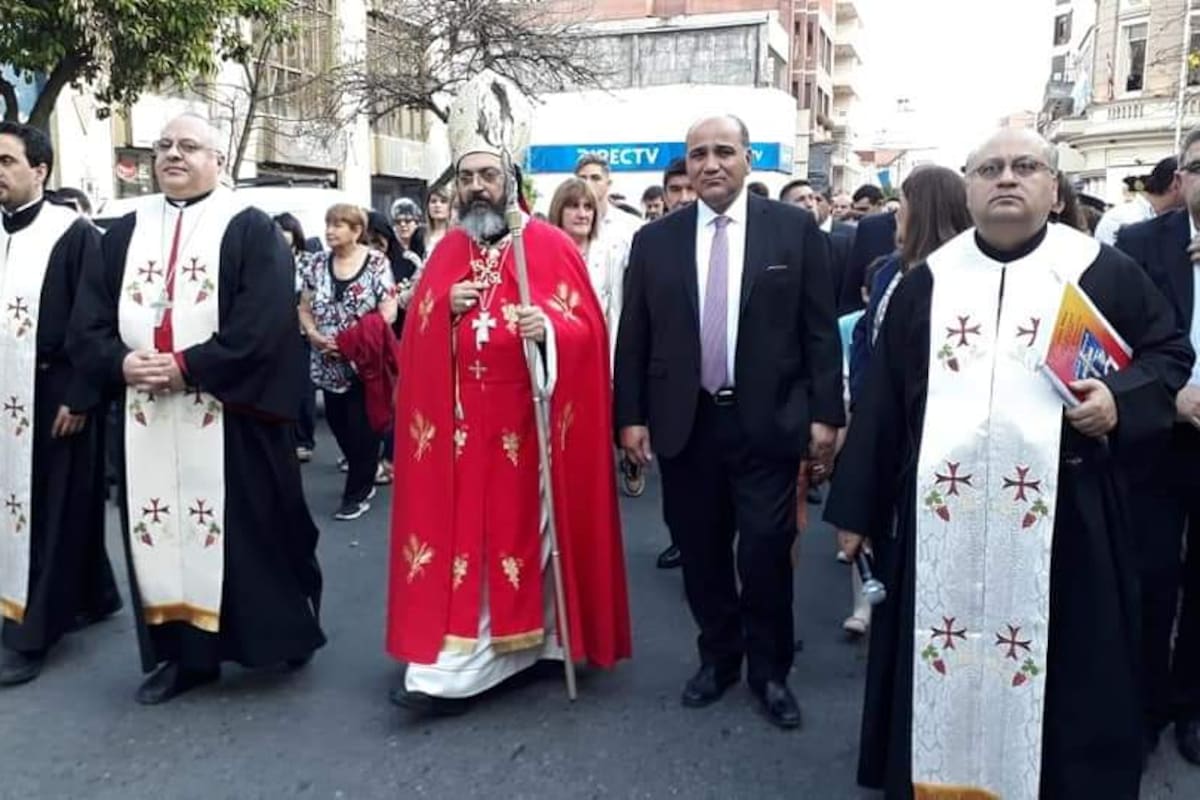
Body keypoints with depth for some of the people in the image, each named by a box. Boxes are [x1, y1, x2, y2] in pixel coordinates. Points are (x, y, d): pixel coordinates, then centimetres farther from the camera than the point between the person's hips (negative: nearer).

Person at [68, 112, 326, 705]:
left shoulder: (251, 231, -1)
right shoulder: (125, 233, 14)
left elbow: (264, 326, -13)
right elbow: (86, 324, 10)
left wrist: (187, 366, -17)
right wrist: (121, 363, -11)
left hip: (229, 416, -5)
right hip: (146, 417, 5)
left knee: (247, 529, 2)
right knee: (162, 531, 8)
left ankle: (287, 631, 21)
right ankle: (183, 653, 20)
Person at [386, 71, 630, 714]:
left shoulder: (551, 246, -2)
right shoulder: (446, 251, 11)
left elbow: (588, 329, -7)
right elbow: (414, 336, 13)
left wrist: (547, 327, -26)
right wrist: (447, 308, -7)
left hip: (526, 420, -3)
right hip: (459, 421, 4)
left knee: (519, 527, 4)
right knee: (460, 531, 5)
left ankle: (480, 657, 17)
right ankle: (455, 661, 14)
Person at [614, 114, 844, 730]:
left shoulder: (794, 229, 0)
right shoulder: (654, 240, 5)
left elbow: (820, 329, -1)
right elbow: (633, 337, 6)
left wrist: (824, 414, -5)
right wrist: (630, 416, 1)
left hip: (768, 421, -2)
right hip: (684, 422, 2)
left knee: (766, 551, 1)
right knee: (701, 551, 12)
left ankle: (770, 671, 23)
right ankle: (717, 657, 32)